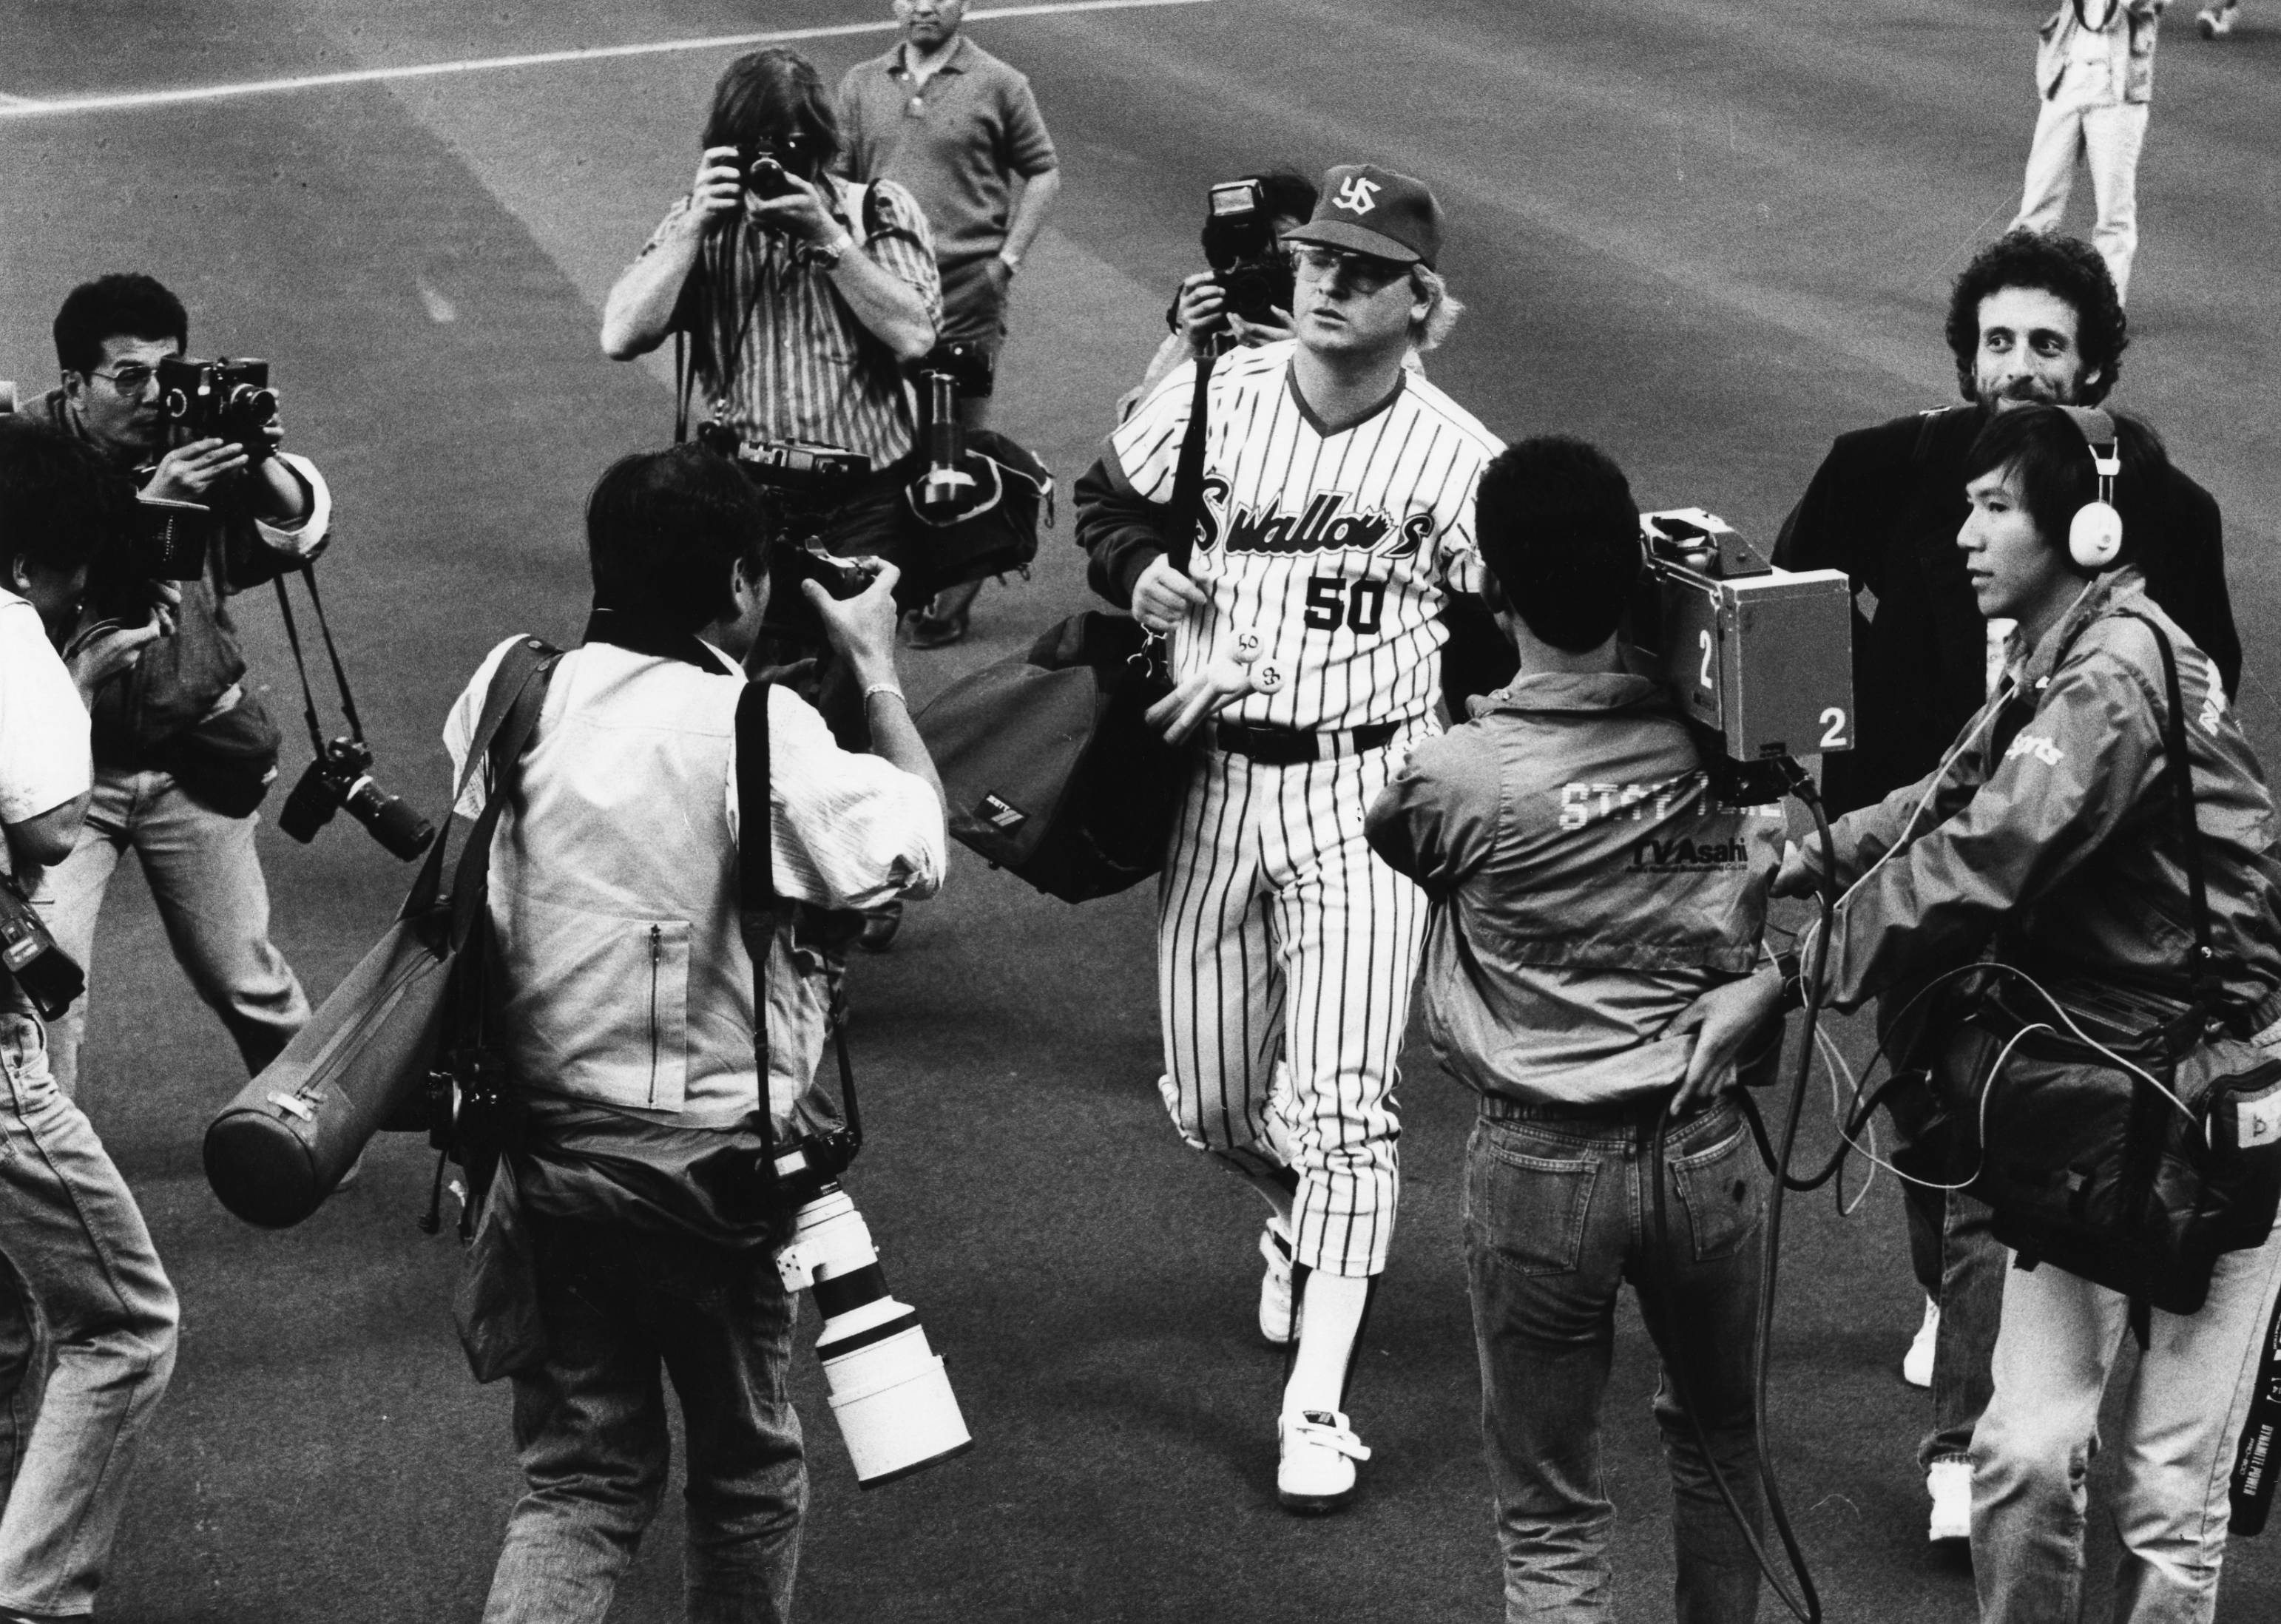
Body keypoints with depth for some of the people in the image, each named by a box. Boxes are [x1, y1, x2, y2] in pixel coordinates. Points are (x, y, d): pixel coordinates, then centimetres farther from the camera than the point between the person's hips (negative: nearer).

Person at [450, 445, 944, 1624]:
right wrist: (877, 672, 3)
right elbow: (918, 846, -9)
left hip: (545, 1152, 5)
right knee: (746, 1465, 18)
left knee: (578, 1472, 12)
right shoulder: (758, 727, -17)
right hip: (706, 1163, -4)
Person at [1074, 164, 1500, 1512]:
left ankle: (1318, 1405, -6)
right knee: (1207, 1101, 12)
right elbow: (1106, 501, 16)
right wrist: (1138, 570, -5)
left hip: (1366, 792, -3)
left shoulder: (1457, 455, -5)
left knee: (1343, 1102, -10)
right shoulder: (1211, 396, 0)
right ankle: (1304, 1222, 46)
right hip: (1215, 780, 3)